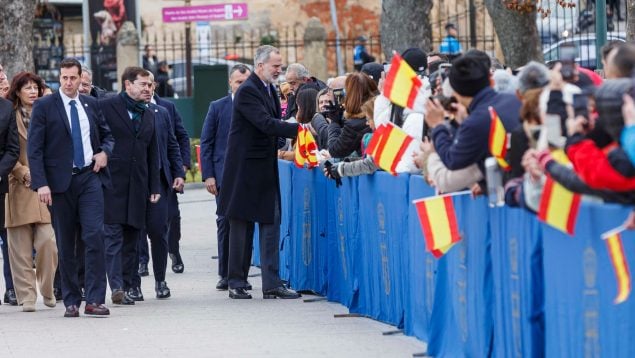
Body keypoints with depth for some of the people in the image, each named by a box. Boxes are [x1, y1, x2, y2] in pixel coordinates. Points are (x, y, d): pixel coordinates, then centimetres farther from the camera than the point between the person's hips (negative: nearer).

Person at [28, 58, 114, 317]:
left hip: (90, 178, 2)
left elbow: (107, 135, 23)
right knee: (65, 245, 3)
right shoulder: (44, 107, -1)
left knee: (95, 236, -11)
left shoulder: (91, 105, 10)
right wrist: (41, 184, -15)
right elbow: (34, 149, -5)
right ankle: (71, 301, 11)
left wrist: (105, 152, 1)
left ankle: (94, 300, -10)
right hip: (60, 181, -2)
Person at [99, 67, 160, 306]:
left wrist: (155, 187, 13)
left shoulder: (149, 115, 18)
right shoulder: (106, 107, -2)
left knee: (131, 239, 6)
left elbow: (153, 154, 19)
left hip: (137, 186, 6)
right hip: (112, 184, -6)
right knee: (113, 235, -11)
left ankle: (126, 287, 9)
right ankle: (117, 287, -16)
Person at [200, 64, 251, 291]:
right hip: (224, 176, 0)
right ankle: (225, 275, 5)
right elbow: (206, 143, 4)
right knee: (225, 223, -1)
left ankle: (242, 274, 8)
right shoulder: (217, 108, 5)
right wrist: (208, 175, -3)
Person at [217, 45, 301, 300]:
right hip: (246, 169, -8)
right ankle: (236, 284, 9)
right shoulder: (247, 91, -16)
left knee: (271, 224, 3)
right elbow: (266, 124, -26)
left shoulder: (270, 90, 13)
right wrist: (298, 129, -29)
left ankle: (271, 284, 2)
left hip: (266, 169, 8)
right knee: (242, 227, 1)